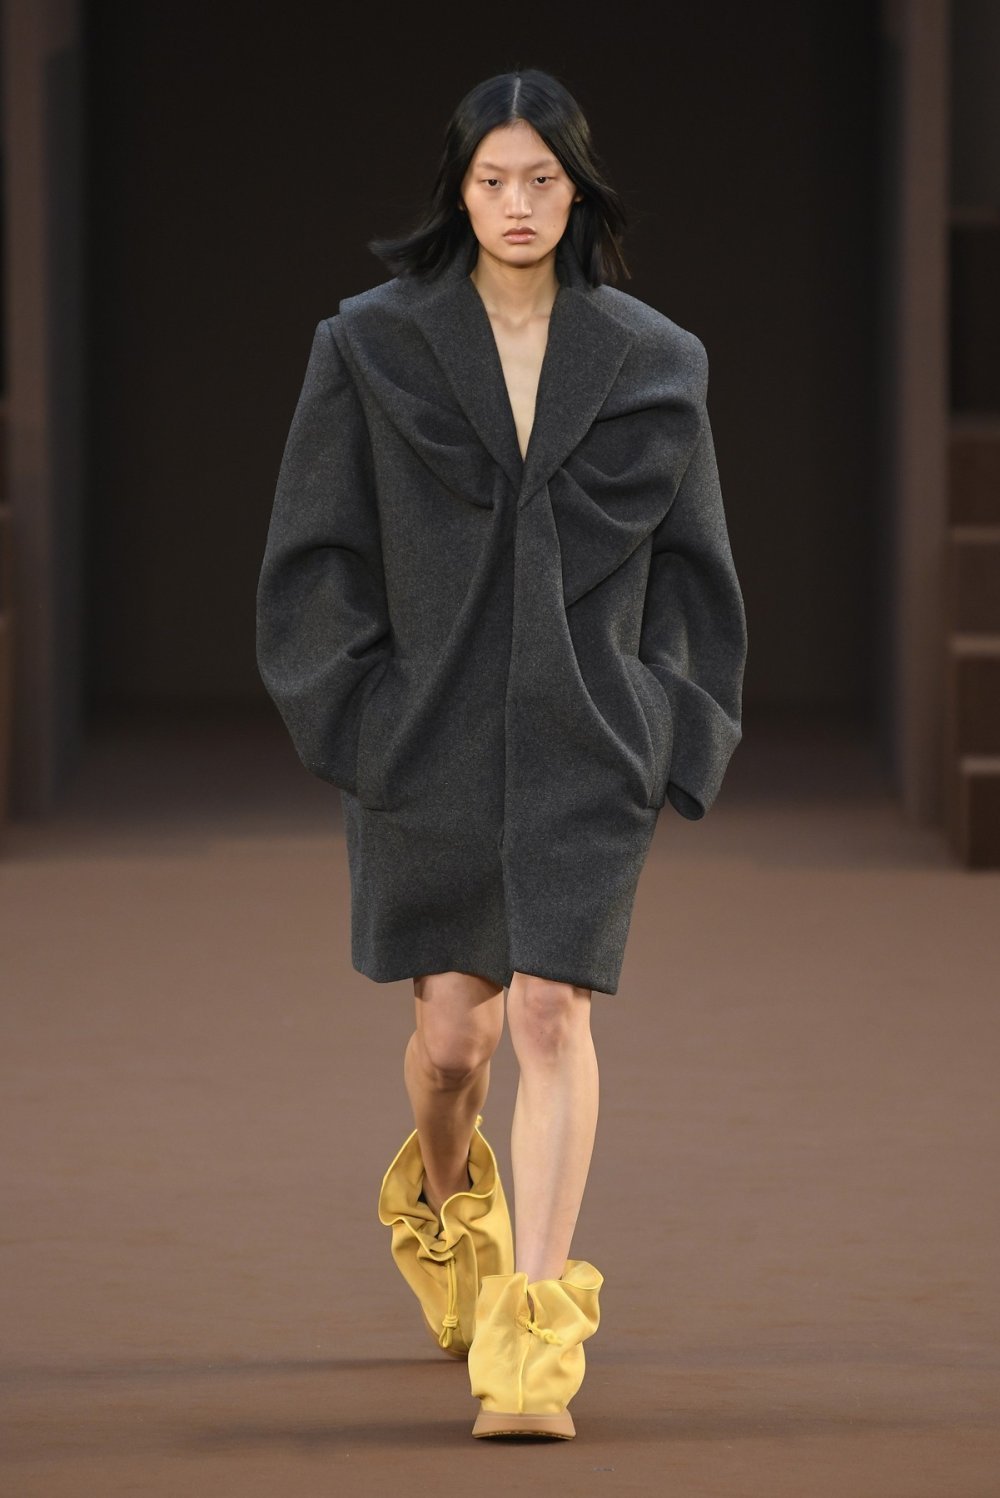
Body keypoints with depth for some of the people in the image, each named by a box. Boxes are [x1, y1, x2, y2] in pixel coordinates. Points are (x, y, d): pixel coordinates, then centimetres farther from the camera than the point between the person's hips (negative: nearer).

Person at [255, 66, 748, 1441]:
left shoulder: (651, 364, 3)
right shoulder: (372, 348, 1)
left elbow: (689, 565, 8)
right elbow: (319, 550, 2)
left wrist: (677, 731, 2)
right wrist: (350, 711, -6)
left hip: (586, 736, -1)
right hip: (430, 729, 1)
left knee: (550, 1012, -12)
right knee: (452, 1030, 7)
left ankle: (534, 1337, -13)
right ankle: (443, 1198, 43)